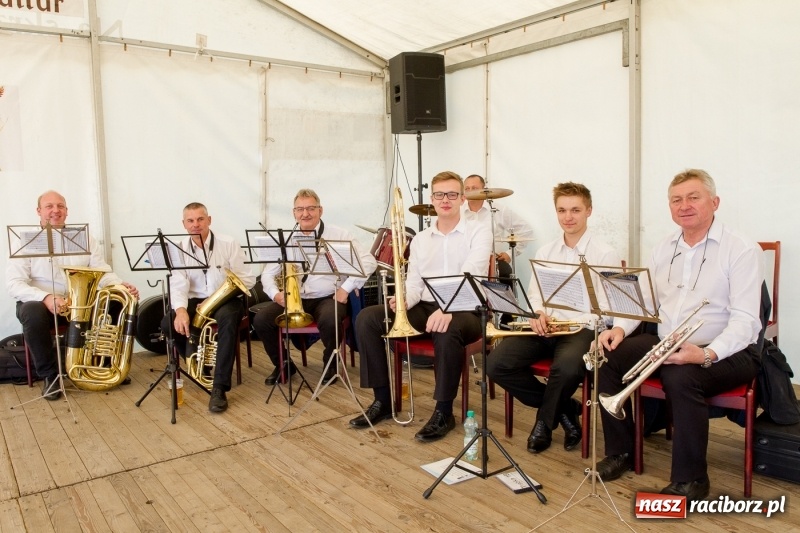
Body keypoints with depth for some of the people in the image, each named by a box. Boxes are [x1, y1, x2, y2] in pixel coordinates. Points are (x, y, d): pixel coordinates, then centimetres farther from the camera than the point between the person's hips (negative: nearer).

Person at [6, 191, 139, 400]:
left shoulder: (84, 238, 7)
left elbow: (103, 273, 1)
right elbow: (14, 284, -12)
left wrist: (122, 286, -22)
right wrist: (46, 297, -31)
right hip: (40, 302, -3)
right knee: (33, 313, -36)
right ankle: (50, 374, -15)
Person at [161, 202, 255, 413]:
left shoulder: (228, 244, -7)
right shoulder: (179, 249, 0)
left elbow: (248, 279, -8)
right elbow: (178, 285, -10)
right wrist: (181, 309, -32)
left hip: (226, 300, -3)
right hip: (195, 301, 3)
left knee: (227, 318, -37)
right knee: (168, 323, -24)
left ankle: (219, 388, -36)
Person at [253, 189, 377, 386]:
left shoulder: (338, 235, -1)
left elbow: (368, 262, -7)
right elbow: (268, 273, 11)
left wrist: (346, 288, -14)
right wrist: (276, 294, -10)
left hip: (328, 298, -3)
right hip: (294, 298, 4)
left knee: (328, 320, -36)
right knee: (260, 320, -17)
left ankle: (330, 364, -2)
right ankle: (283, 364, 10)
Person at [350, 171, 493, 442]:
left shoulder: (478, 231, -1)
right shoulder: (420, 239, 15)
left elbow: (471, 276, -17)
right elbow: (414, 283, 11)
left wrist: (448, 308, -34)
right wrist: (404, 300, -14)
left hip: (465, 309, -5)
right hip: (426, 307, 5)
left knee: (447, 331, -40)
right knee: (367, 318, -12)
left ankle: (443, 412, -19)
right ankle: (383, 399, -2)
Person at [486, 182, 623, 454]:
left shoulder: (605, 254, 1)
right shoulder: (545, 252, 16)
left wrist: (574, 323, -21)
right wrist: (538, 313, -9)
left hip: (582, 328, -4)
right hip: (544, 327, 5)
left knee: (566, 368, -38)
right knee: (496, 363, -19)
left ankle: (545, 420, -2)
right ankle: (563, 409, 1)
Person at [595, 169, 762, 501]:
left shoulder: (741, 250, -9)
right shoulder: (664, 249, 12)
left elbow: (745, 319, -18)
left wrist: (707, 354, -34)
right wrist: (621, 328, -8)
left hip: (725, 352, -6)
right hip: (665, 345, 6)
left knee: (680, 377, -36)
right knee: (608, 356, -12)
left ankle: (690, 479, -13)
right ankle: (619, 452, 4)